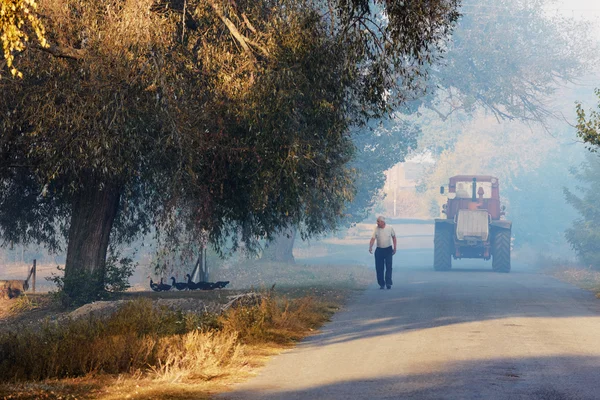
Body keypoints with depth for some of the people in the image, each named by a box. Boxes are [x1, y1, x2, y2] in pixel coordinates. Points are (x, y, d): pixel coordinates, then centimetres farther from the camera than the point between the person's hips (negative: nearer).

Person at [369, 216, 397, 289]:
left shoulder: (390, 228, -5)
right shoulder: (376, 229, -5)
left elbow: (394, 237, 8)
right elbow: (373, 238, -12)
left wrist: (394, 248, 6)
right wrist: (370, 247, -29)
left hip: (388, 249, -1)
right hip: (379, 250, 1)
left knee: (389, 267, -9)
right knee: (379, 268, 1)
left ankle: (388, 283, -9)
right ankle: (381, 284, 10)